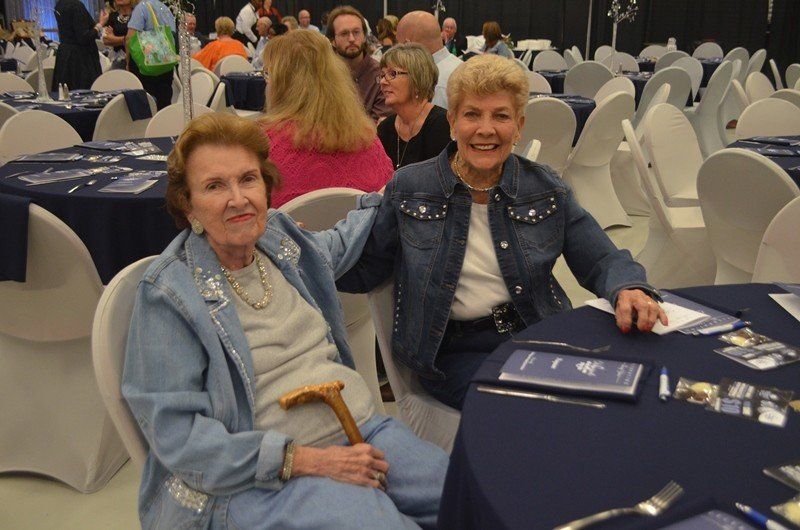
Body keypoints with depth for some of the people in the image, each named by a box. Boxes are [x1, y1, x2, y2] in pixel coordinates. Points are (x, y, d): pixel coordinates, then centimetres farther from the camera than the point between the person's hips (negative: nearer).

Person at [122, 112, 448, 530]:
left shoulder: (279, 235, 8)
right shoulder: (169, 294, -10)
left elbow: (338, 246, 33)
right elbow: (175, 432, -14)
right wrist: (303, 460, -20)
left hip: (362, 430, 6)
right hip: (261, 478, -6)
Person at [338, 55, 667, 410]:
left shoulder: (546, 189, 4)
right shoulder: (408, 188, 0)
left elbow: (602, 262, 3)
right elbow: (363, 270, 4)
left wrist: (628, 290, -20)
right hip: (455, 351, -3)